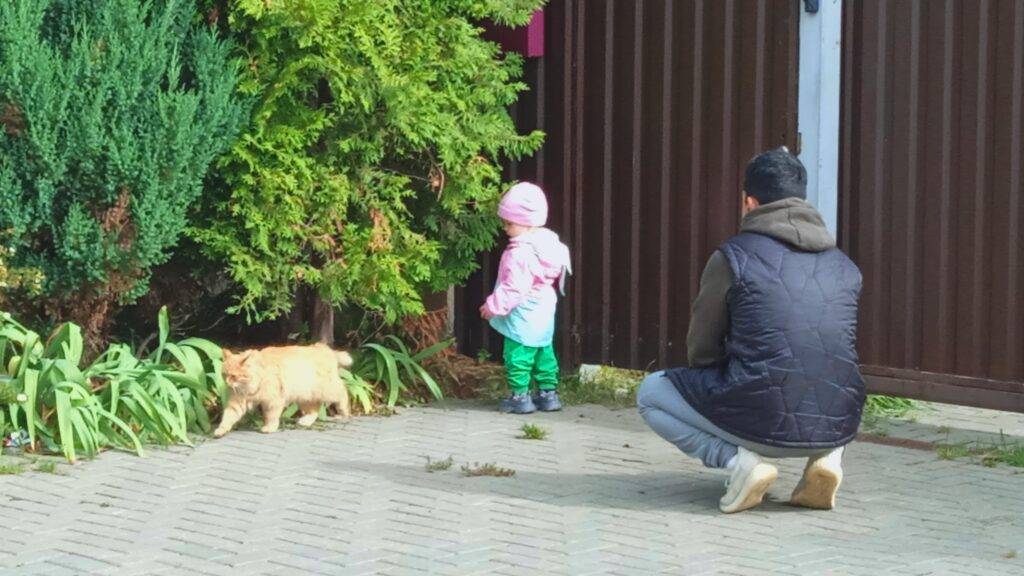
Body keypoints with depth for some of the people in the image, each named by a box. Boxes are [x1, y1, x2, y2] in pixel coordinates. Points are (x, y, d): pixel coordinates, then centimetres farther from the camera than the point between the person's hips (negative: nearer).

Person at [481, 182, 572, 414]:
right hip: (544, 314, 9)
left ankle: (520, 396, 3)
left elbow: (513, 288, -25)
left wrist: (493, 306, -15)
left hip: (523, 316, -9)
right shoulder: (549, 243, 5)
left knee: (518, 356, 0)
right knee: (544, 353, 16)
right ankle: (549, 393, 21)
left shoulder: (520, 254, -23)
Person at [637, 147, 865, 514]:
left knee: (651, 392, 19)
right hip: (838, 426, 5)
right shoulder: (845, 266, 12)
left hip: (763, 425, -4)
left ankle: (737, 459, -3)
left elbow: (700, 353, 6)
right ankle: (826, 457, 11)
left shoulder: (733, 257, -1)